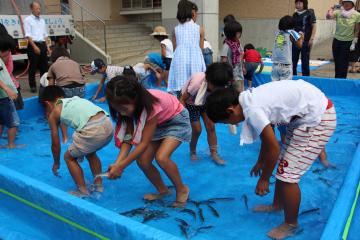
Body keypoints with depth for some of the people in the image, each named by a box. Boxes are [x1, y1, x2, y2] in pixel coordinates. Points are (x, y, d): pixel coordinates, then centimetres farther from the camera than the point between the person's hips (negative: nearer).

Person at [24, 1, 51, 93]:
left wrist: (47, 46, 11)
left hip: (42, 45, 6)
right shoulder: (28, 20, -4)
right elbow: (28, 35, -11)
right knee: (33, 67, -1)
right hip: (33, 45, -6)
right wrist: (34, 46, -20)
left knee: (44, 66, 9)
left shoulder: (42, 20, 15)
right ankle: (32, 86, 7)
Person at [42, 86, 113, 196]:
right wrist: (80, 150, 53)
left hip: (93, 131, -6)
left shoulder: (53, 114, 16)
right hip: (108, 125, 7)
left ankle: (83, 191, 22)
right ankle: (98, 185, 38)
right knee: (90, 152, 34)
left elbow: (55, 144, 21)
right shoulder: (75, 99, 31)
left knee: (69, 157, 20)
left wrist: (56, 163, 39)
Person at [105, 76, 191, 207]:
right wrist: (117, 163, -32)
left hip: (176, 120, -6)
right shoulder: (129, 105, -19)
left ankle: (182, 189, 0)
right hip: (158, 123, 7)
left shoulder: (151, 106, -38)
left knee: (161, 157, -26)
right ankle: (163, 190, 18)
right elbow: (128, 138, -18)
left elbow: (144, 143, -33)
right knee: (143, 161, -7)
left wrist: (121, 166, -31)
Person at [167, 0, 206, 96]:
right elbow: (201, 48, 7)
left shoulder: (176, 29, 7)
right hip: (195, 63, -1)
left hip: (179, 61, 2)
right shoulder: (199, 29, 3)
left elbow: (175, 48, 9)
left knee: (181, 93, 2)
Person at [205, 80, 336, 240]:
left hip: (318, 119, -10)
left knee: (287, 175, -4)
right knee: (282, 163, 19)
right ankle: (277, 205, 39)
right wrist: (260, 163, 27)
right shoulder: (250, 99, 4)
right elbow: (268, 136, 16)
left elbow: (273, 147, -18)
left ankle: (291, 225, 17)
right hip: (306, 114, 10)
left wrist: (264, 180, -3)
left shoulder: (252, 110, -24)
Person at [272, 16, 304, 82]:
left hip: (275, 63, 4)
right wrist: (302, 38, 24)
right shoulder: (291, 33, -3)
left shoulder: (277, 33, 7)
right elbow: (299, 45, 5)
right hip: (285, 64, -4)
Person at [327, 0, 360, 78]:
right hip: (337, 40, 3)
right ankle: (337, 79, 25)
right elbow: (328, 16, -27)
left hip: (347, 42, -3)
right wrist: (332, 8, -22)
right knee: (337, 62, 12)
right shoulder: (338, 12, -6)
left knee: (343, 63, 0)